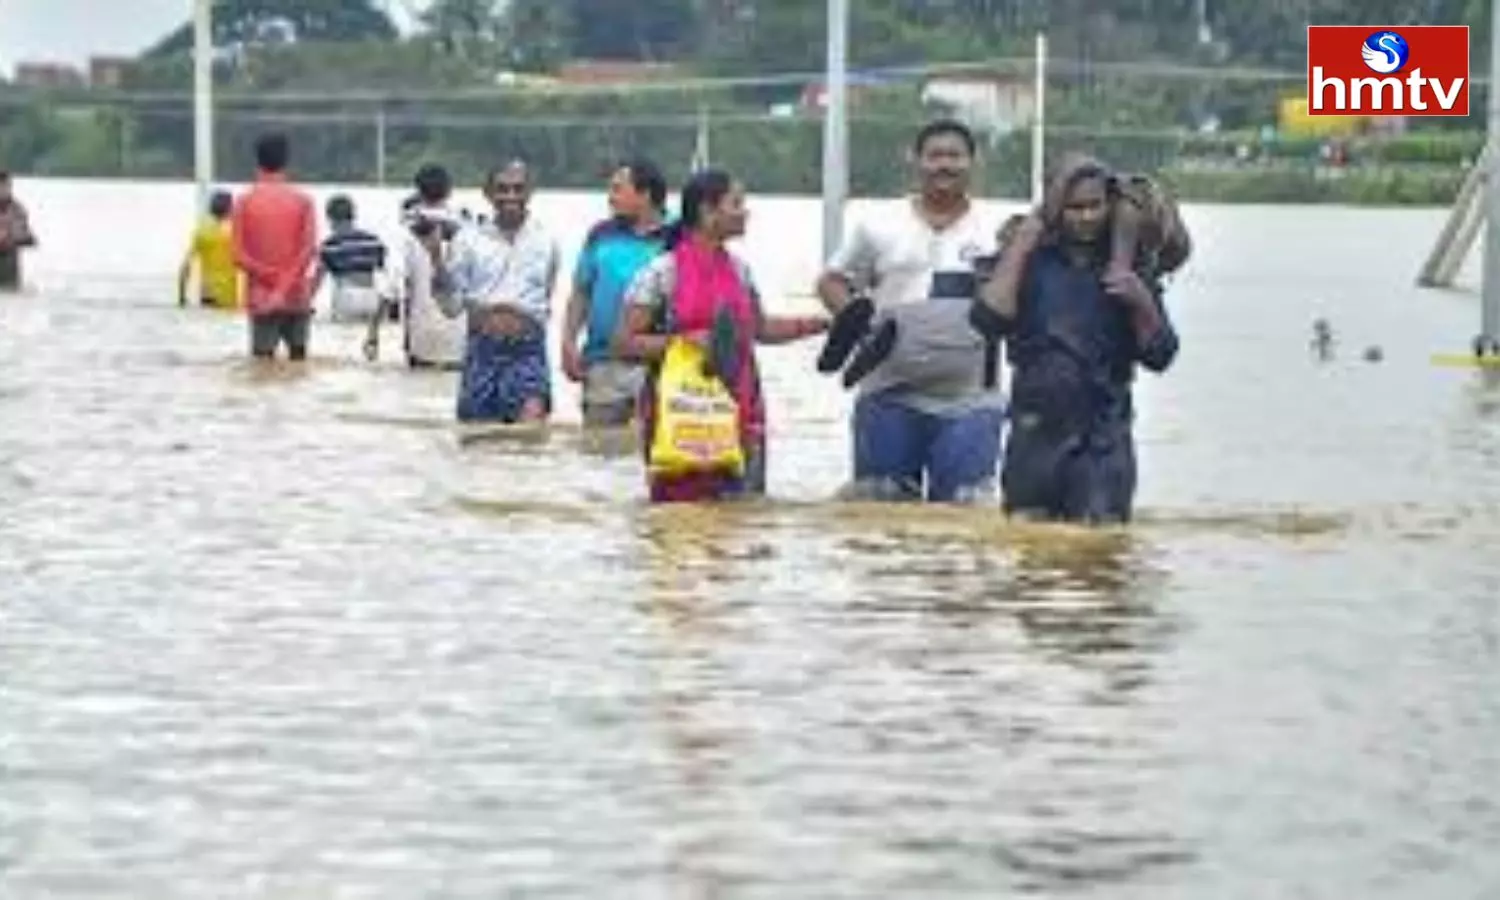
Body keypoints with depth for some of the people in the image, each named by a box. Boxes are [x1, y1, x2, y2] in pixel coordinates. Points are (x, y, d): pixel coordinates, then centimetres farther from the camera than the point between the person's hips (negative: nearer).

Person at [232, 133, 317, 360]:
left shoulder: (245, 201, 0)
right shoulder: (303, 200, 1)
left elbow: (239, 256, -8)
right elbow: (309, 250, -10)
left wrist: (269, 276, -6)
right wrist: (284, 286, -13)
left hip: (261, 298, -1)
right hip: (297, 298, 1)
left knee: (263, 361, -1)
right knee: (298, 359, 7)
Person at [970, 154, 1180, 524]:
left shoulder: (1128, 269, 6)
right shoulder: (1031, 262, 4)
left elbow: (1159, 355, 4)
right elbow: (989, 319, -11)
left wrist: (1142, 303, -14)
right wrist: (1018, 247, -9)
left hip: (1102, 438, -1)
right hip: (1035, 429, 1)